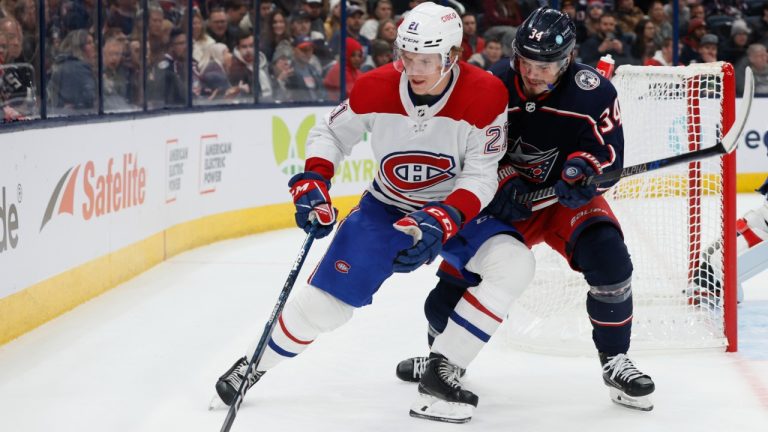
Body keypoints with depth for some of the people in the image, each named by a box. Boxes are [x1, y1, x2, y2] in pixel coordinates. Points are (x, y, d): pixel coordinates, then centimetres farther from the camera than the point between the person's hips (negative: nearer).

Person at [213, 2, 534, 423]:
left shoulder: (485, 95, -25)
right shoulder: (375, 89, -20)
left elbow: (481, 176, -22)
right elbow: (329, 133, -2)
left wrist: (441, 220, -36)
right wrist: (312, 182, -17)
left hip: (460, 209, -1)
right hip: (386, 206, 1)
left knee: (511, 262, -28)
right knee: (326, 299, -4)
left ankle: (441, 373, -20)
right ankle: (254, 365, 24)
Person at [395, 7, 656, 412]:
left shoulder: (592, 91, -20)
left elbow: (608, 152, -17)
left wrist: (582, 169, -39)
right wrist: (503, 182, -24)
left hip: (569, 197, -1)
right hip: (507, 199, 1)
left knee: (608, 258, -27)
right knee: (459, 272, -8)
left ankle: (615, 362, -9)